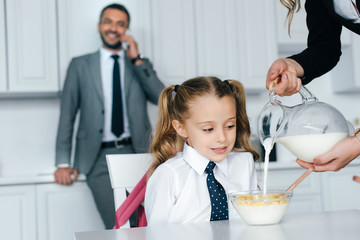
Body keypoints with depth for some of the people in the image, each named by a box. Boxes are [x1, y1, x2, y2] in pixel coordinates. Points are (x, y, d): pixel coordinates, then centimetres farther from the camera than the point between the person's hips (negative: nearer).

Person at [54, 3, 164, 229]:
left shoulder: (140, 64, 15)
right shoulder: (80, 65, 12)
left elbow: (161, 98, -1)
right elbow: (67, 115, 9)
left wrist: (136, 60, -5)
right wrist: (63, 163, 3)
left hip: (136, 151, 1)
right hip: (100, 158, -1)